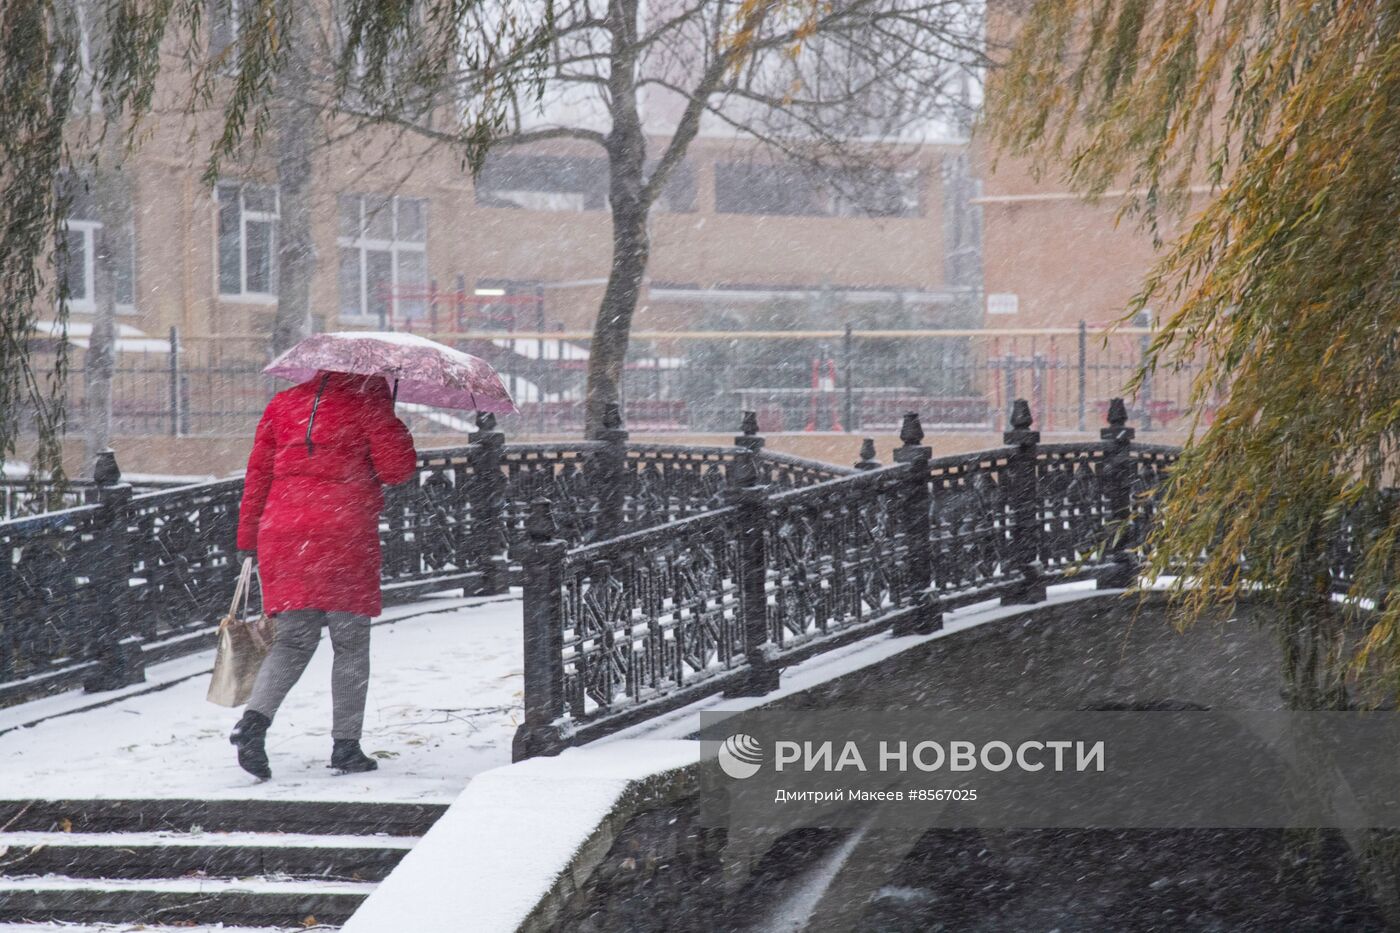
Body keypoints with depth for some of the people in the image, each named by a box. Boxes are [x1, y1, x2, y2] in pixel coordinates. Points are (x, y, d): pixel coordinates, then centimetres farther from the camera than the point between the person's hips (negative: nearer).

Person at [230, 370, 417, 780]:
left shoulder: (284, 402, 14)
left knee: (293, 640, 7)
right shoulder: (367, 397, 0)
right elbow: (396, 468, -4)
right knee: (351, 645, 7)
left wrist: (248, 539, 17)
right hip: (344, 534, -4)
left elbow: (258, 474, 14)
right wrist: (395, 428, 15)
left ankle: (255, 719, -16)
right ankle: (345, 745, 7)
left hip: (282, 534, 4)